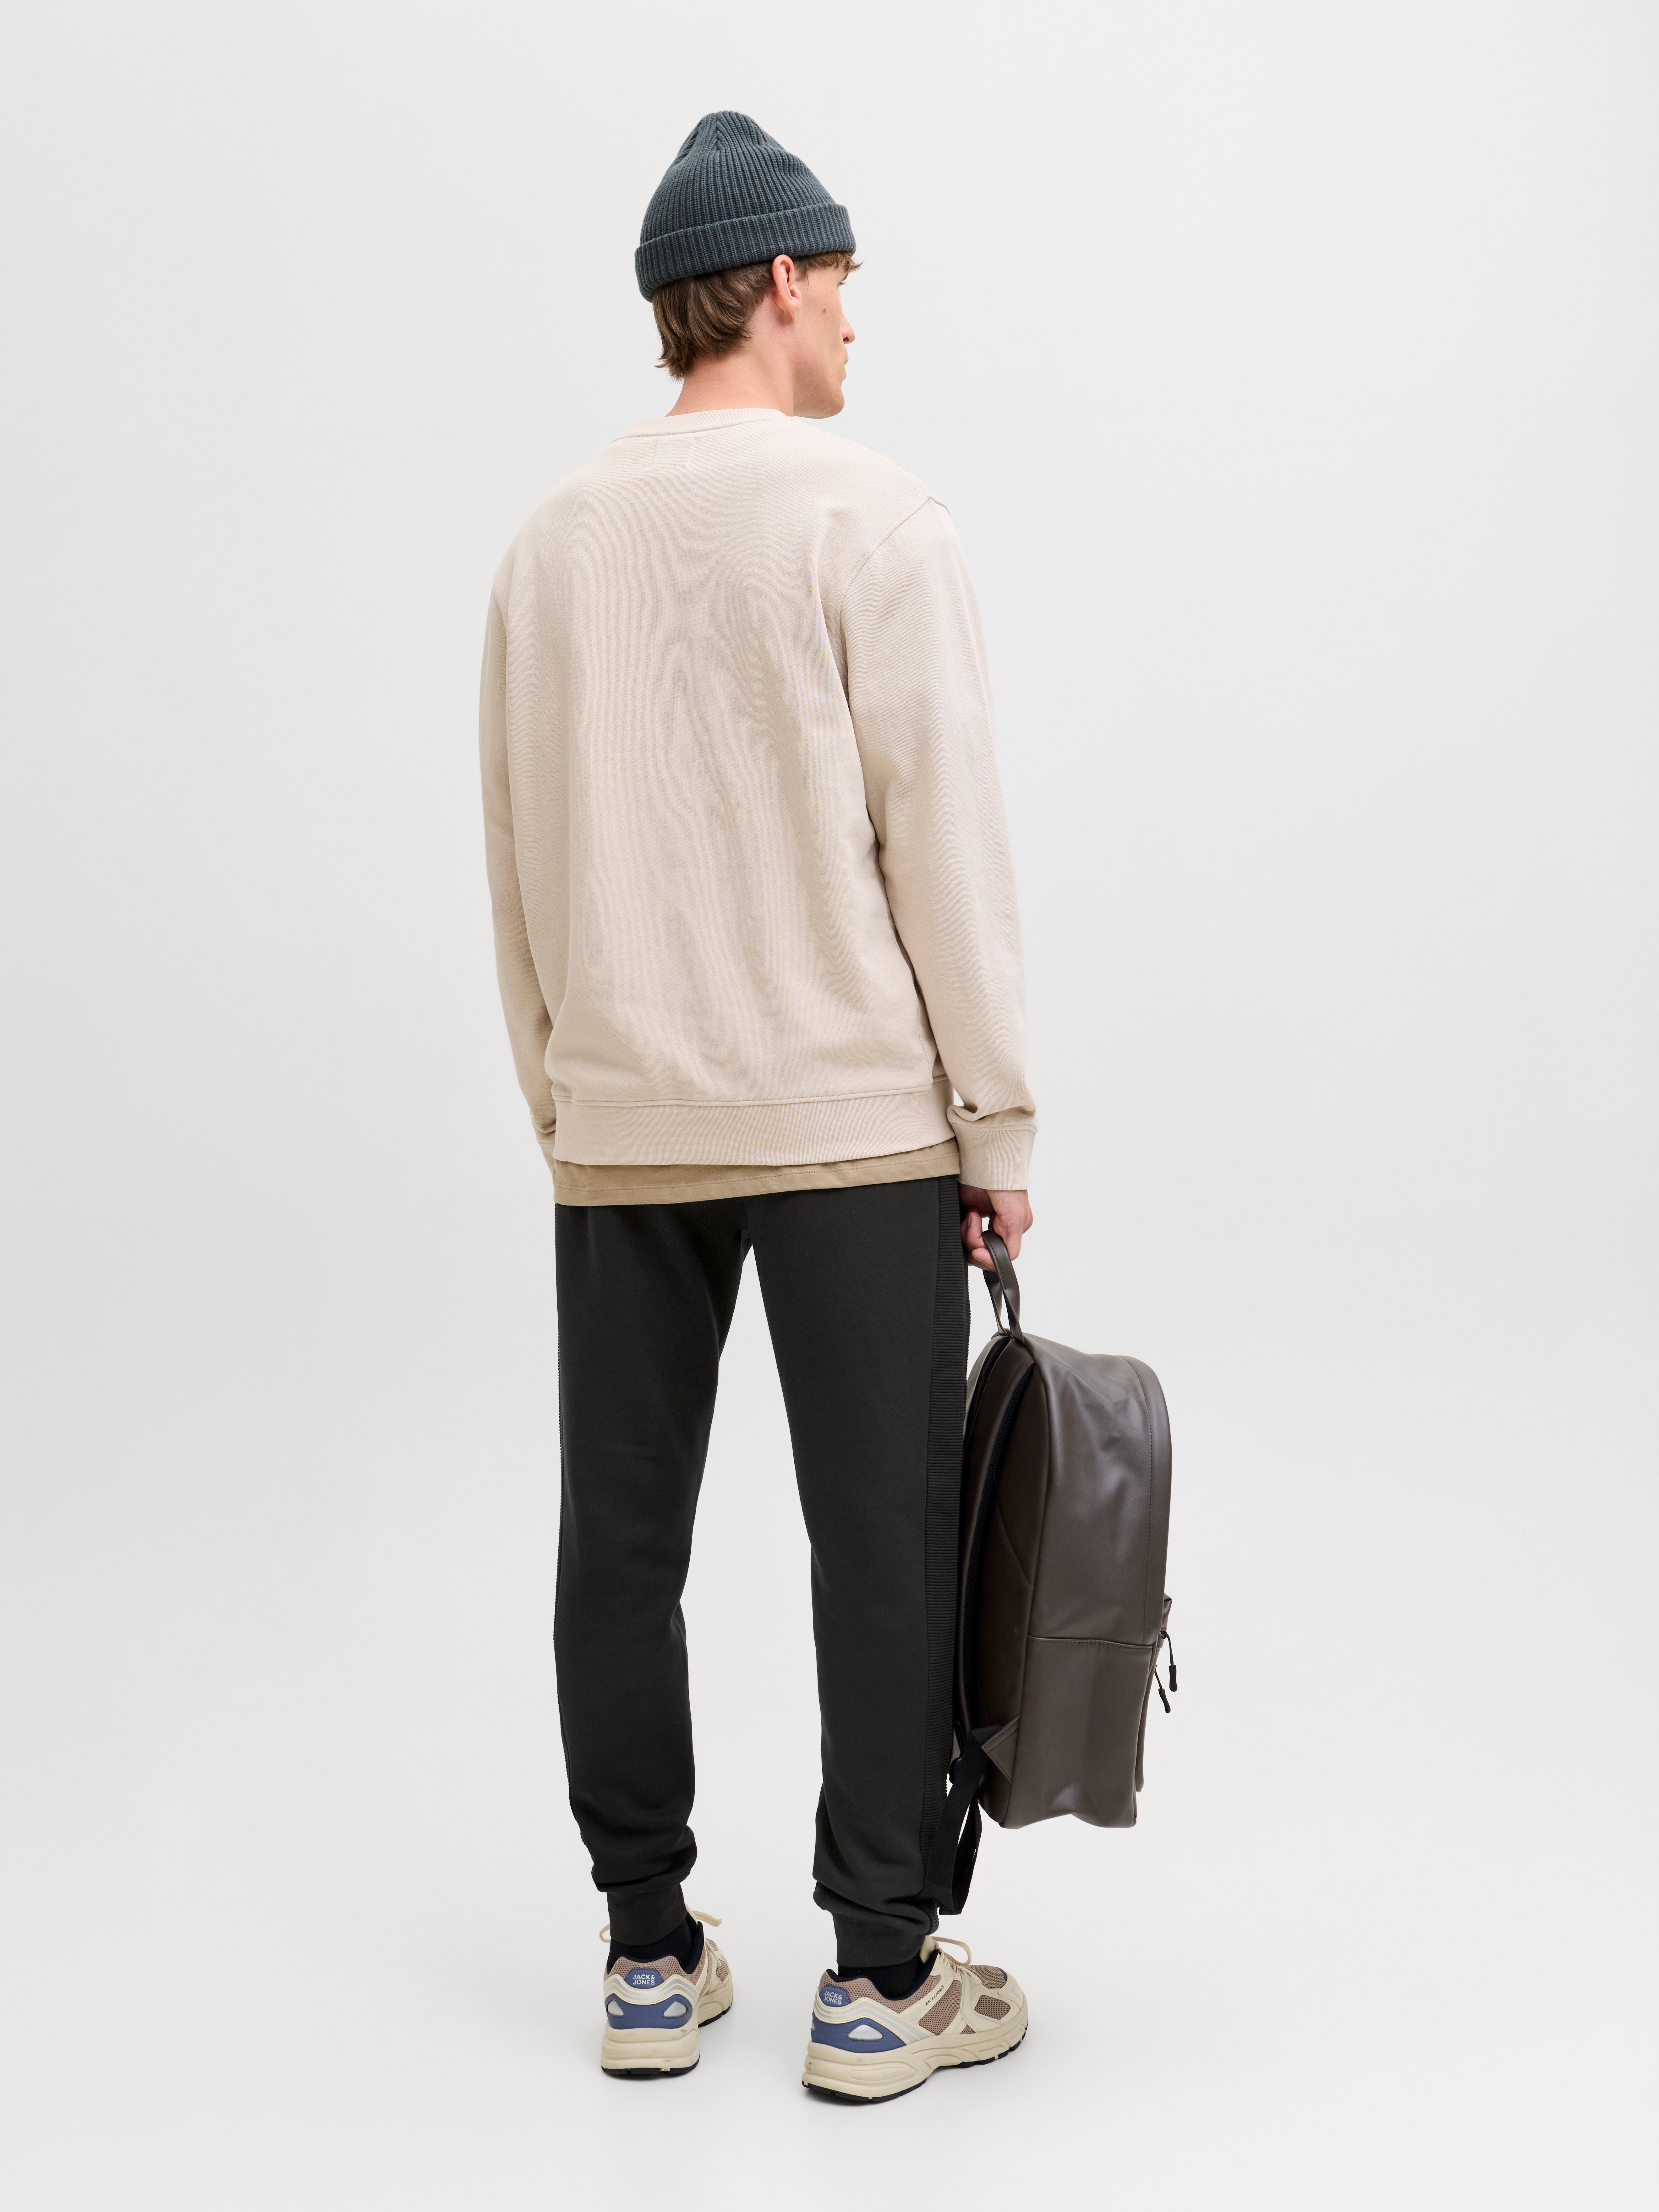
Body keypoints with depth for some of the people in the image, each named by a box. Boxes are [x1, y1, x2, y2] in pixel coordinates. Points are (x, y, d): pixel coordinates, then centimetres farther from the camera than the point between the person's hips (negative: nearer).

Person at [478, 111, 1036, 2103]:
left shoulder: (555, 542, 10)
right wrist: (998, 1122, -5)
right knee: (882, 1546, 3)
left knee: (621, 1543, 10)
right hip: (852, 1125, -5)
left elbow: (518, 862, 12)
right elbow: (944, 835, -11)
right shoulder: (867, 517, -8)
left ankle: (651, 1958, 20)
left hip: (619, 1134, 5)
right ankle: (879, 1979, 10)